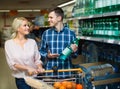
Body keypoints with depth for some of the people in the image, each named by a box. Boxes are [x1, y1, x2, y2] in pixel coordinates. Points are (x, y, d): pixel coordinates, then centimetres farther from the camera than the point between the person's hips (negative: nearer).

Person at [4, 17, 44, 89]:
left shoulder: (32, 42, 0)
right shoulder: (9, 43, -5)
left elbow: (37, 59, 3)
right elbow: (12, 64, -10)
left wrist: (40, 68, -18)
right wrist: (27, 68, -22)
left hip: (35, 77, 2)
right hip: (21, 79, -2)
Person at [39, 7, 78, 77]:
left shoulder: (71, 33, 0)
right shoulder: (46, 33, 3)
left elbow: (75, 55, 8)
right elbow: (41, 51, 9)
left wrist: (74, 51, -14)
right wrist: (47, 56, -11)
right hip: (50, 72, 1)